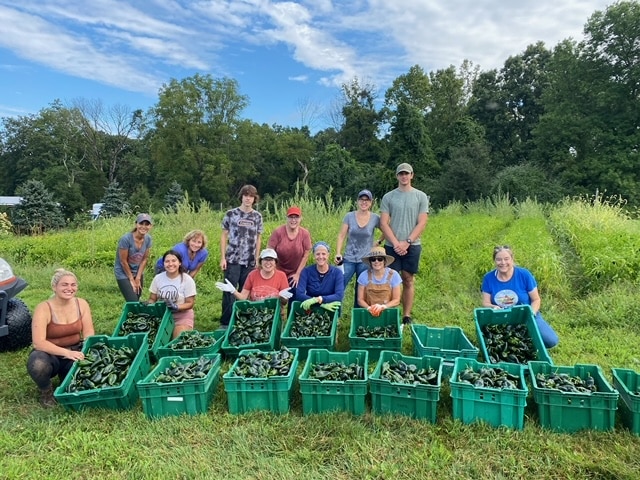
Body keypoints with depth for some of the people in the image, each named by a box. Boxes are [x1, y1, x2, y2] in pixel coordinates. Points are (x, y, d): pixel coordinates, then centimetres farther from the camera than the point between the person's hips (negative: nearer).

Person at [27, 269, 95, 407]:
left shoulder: (81, 304, -6)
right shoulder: (44, 308, -18)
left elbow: (89, 333, -6)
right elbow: (38, 343, -25)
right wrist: (66, 352, -36)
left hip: (74, 352, 3)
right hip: (50, 354, -3)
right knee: (38, 364, -36)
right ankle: (46, 392, -1)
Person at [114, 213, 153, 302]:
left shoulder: (148, 239, -9)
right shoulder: (126, 239, -24)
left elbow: (144, 259, -2)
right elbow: (123, 261, -17)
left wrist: (138, 278, -4)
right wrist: (131, 280, -10)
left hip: (138, 273, 5)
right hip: (124, 274, -5)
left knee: (137, 300, 10)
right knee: (133, 303, -10)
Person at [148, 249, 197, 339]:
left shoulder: (187, 280, -11)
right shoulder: (158, 278, -2)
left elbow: (190, 303, -9)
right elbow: (152, 299, 7)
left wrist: (176, 307, -27)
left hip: (182, 316, -3)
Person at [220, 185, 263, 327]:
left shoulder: (257, 216, 7)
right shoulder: (231, 214, 0)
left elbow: (258, 238, 11)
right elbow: (224, 236, 2)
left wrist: (257, 259, 7)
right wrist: (223, 258, -4)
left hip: (250, 262, 3)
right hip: (232, 260, -2)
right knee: (229, 291, -1)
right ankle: (225, 322, 8)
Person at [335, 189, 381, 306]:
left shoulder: (375, 218, -2)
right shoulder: (349, 216, -1)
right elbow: (341, 236, -3)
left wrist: (380, 241, 0)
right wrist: (338, 253, -12)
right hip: (348, 259, 0)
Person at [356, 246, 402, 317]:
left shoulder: (393, 275, -3)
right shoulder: (364, 275, -1)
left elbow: (396, 300, 0)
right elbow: (360, 299, 2)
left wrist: (382, 307, -17)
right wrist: (369, 308, -18)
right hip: (368, 313, 0)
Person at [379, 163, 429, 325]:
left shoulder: (421, 196, 4)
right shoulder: (388, 197, 5)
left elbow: (422, 223, -2)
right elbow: (383, 224, 0)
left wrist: (407, 242, -11)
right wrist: (396, 243, -11)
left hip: (412, 246, 0)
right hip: (392, 246, 0)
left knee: (408, 281, 7)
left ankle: (407, 316, 15)